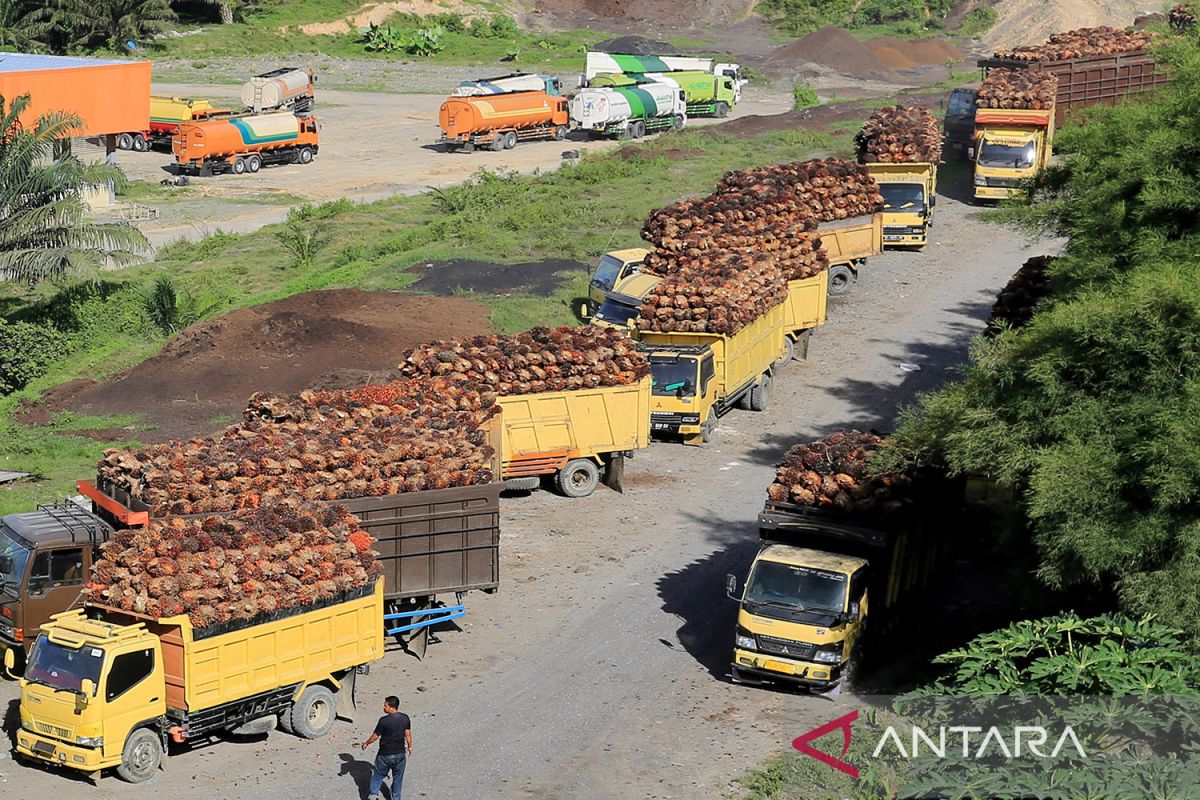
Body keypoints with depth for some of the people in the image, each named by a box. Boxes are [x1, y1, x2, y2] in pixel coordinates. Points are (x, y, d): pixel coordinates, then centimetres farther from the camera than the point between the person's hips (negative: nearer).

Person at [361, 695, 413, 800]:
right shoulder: (405, 718, -7)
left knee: (378, 775, 18)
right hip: (400, 754, 4)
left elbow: (375, 736, -12)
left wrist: (366, 744, 6)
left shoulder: (384, 720, -21)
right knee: (398, 778, 19)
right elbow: (408, 734, 2)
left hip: (385, 755, -4)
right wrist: (410, 746, 18)